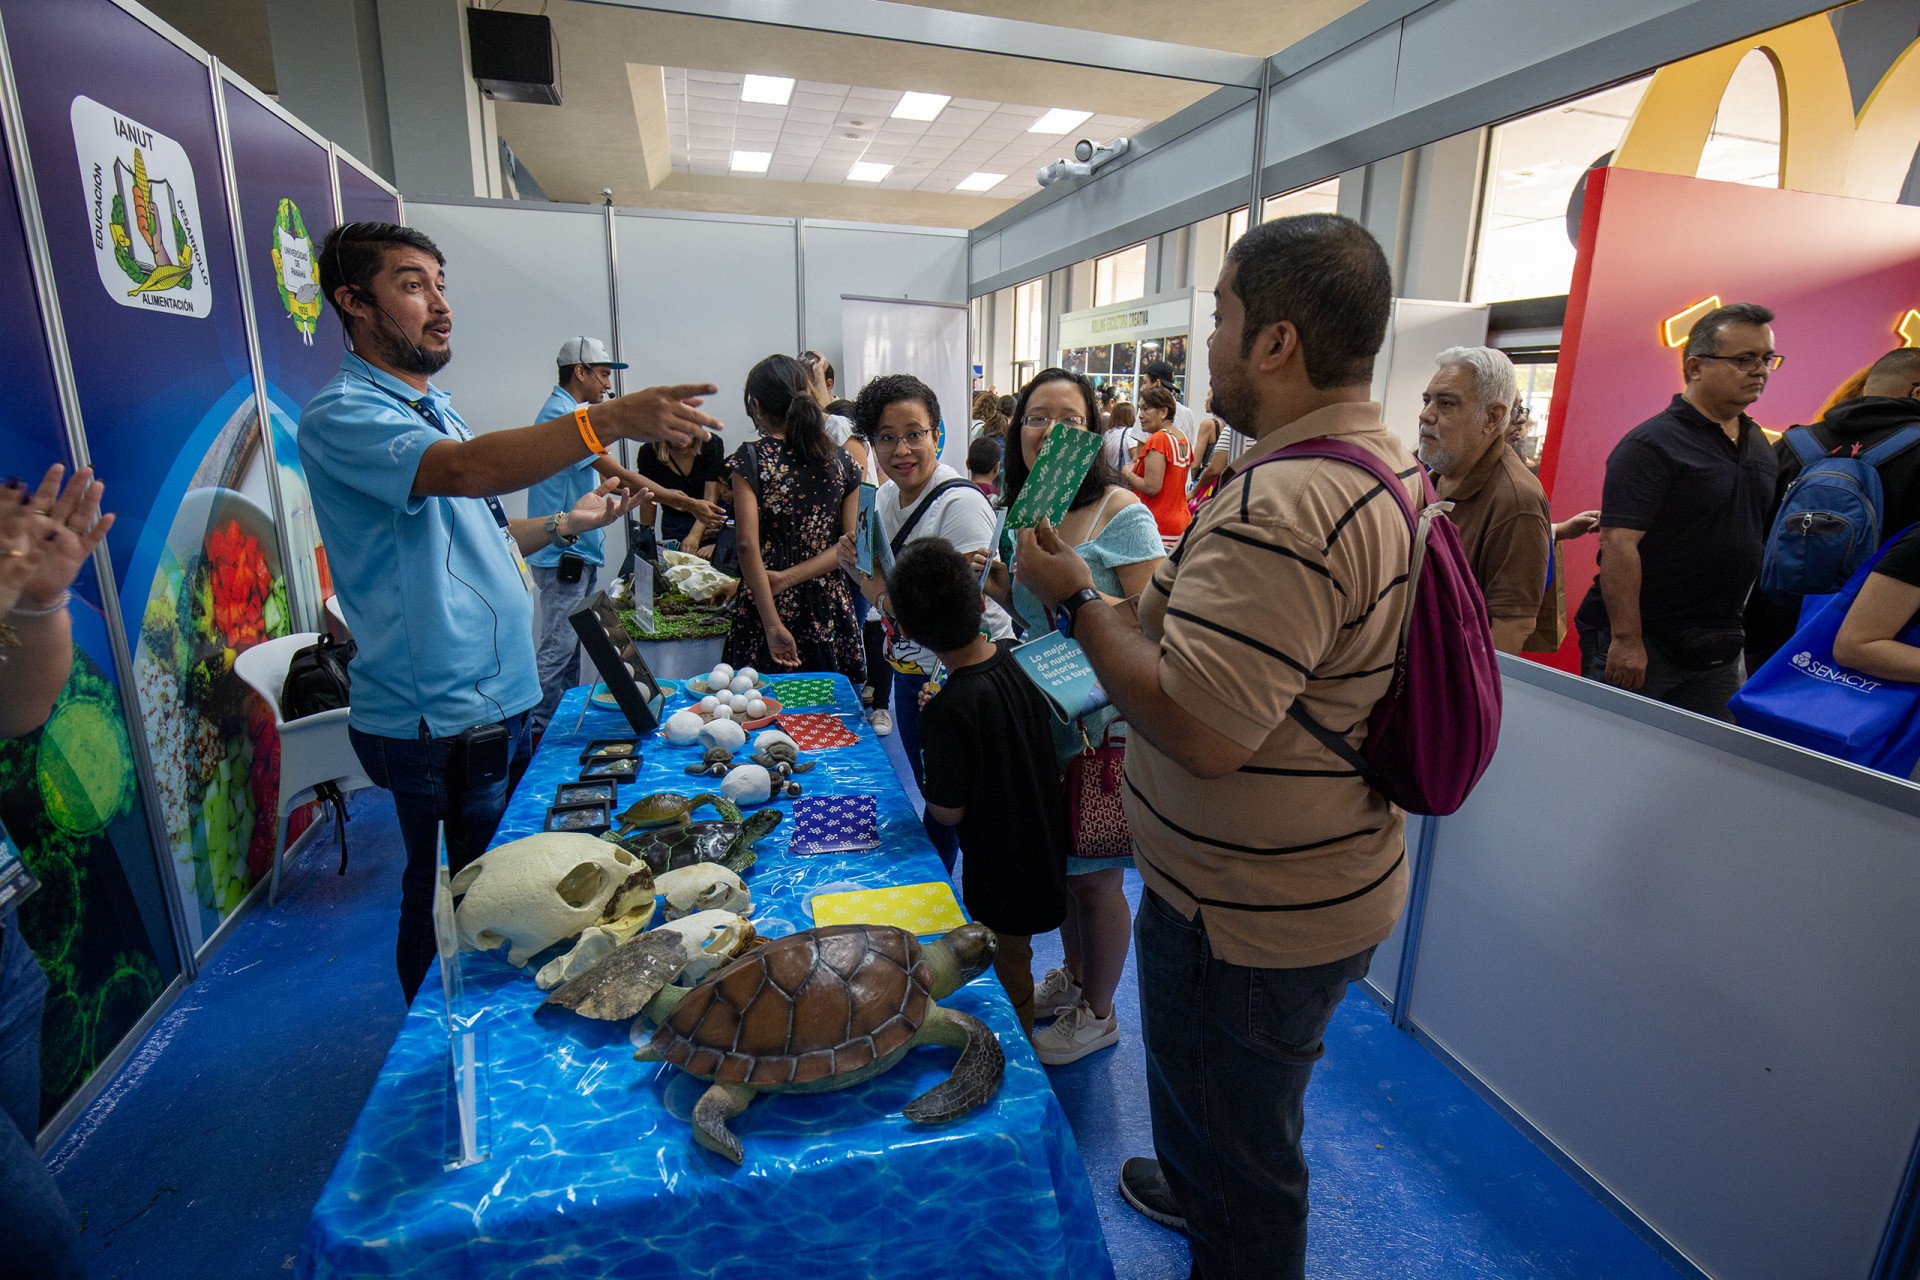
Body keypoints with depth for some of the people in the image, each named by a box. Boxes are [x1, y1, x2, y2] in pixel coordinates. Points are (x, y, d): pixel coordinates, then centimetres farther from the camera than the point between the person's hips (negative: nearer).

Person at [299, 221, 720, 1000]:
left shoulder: (431, 410, 16)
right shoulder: (341, 416, -14)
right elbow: (463, 470, -34)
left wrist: (563, 526, 15)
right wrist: (608, 421, -42)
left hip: (496, 702, 9)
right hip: (441, 722, -9)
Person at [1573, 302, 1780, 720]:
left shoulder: (1761, 446, 12)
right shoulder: (1651, 444, -14)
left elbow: (1764, 538, 22)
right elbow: (1619, 543, -22)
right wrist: (1626, 639, -25)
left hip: (1718, 651, 8)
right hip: (1639, 644, -7)